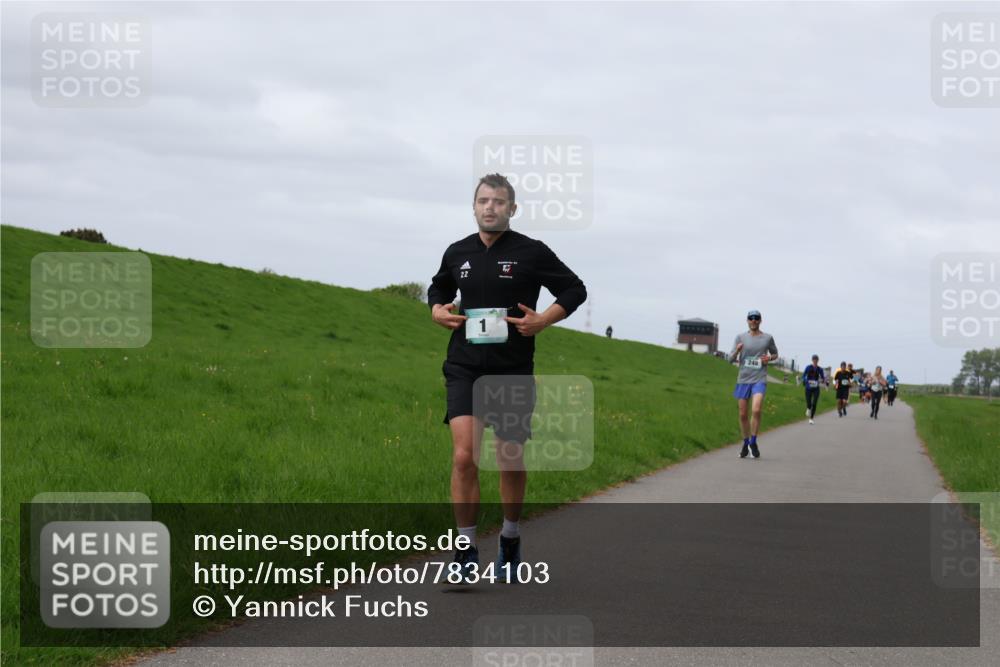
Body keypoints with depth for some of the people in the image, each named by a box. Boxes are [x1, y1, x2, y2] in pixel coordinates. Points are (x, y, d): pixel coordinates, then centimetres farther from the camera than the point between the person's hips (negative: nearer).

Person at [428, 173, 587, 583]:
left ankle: (510, 541, 32)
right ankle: (466, 553, -9)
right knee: (464, 456, -14)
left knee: (512, 462, 9)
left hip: (513, 371, -1)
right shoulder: (458, 253, 7)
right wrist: (437, 310, 6)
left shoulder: (531, 252, -2)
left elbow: (574, 290, 4)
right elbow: (438, 287, 27)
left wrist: (544, 320, -10)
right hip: (464, 369, 1)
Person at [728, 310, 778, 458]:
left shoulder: (767, 338, 5)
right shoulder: (740, 337, 6)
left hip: (759, 380, -2)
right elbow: (731, 359, 5)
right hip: (743, 380, 2)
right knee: (743, 414, 5)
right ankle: (745, 443, 23)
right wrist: (737, 351, -16)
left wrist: (770, 358, -3)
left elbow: (775, 354, 21)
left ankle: (753, 442, -5)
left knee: (756, 410, -20)